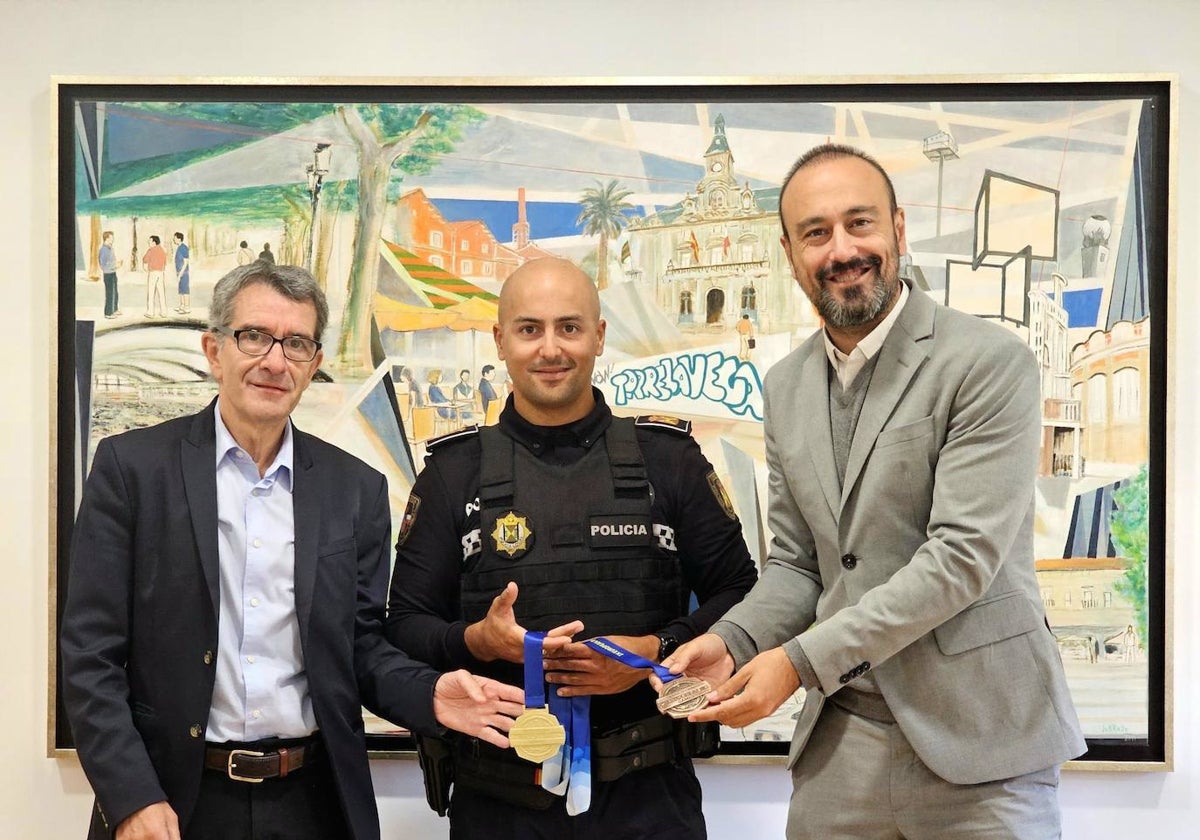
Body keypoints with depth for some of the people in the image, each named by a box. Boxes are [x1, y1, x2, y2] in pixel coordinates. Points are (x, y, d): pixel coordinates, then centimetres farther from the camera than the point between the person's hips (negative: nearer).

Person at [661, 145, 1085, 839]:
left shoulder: (992, 363, -12)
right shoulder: (787, 387, 8)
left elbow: (964, 555, -18)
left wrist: (802, 660, -20)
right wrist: (732, 642, -8)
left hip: (976, 741, -5)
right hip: (839, 743, 5)